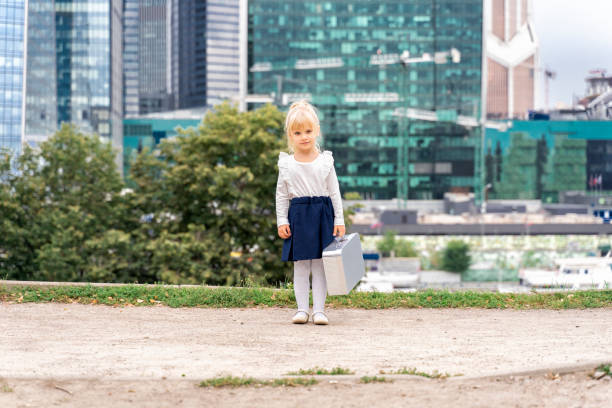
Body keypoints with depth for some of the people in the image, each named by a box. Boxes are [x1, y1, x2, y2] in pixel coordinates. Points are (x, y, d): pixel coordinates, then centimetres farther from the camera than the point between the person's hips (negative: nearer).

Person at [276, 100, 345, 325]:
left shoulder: (325, 161, 1)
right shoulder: (286, 164, 3)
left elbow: (334, 193, 4)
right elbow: (281, 195, 7)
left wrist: (339, 220, 1)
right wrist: (281, 220, 0)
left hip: (322, 215, -1)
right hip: (298, 216, 1)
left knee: (319, 264, 1)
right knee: (300, 265, 3)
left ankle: (319, 309, 4)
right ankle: (302, 309, 8)